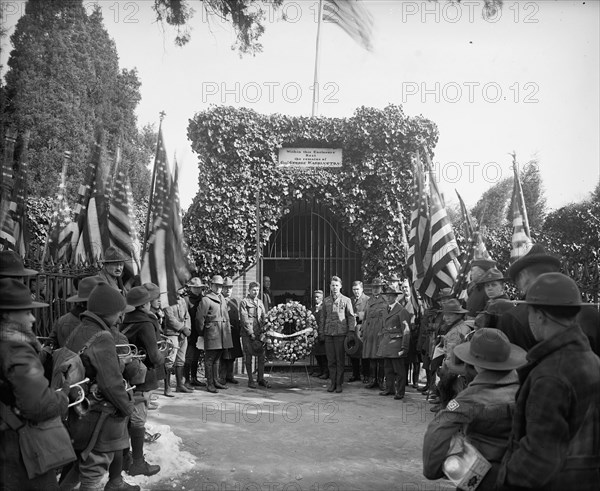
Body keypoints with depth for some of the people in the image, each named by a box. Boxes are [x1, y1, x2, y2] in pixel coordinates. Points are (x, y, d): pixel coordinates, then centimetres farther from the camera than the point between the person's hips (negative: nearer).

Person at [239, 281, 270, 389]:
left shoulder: (260, 302, 16)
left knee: (261, 355, 1)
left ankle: (261, 378, 10)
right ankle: (250, 380, 8)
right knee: (248, 356, 1)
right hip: (247, 333, -5)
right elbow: (244, 319, -8)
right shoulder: (244, 302, -2)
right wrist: (251, 333, -12)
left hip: (259, 332, 5)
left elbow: (264, 317, 15)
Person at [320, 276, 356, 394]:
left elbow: (351, 317, 3)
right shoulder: (326, 301, 11)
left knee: (340, 360, 0)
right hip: (328, 333, 3)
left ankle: (339, 383, 8)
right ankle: (332, 382, 13)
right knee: (331, 360, 5)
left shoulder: (346, 300, 3)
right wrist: (321, 332, 10)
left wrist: (351, 331, -6)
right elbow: (323, 317, 15)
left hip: (341, 333, -2)